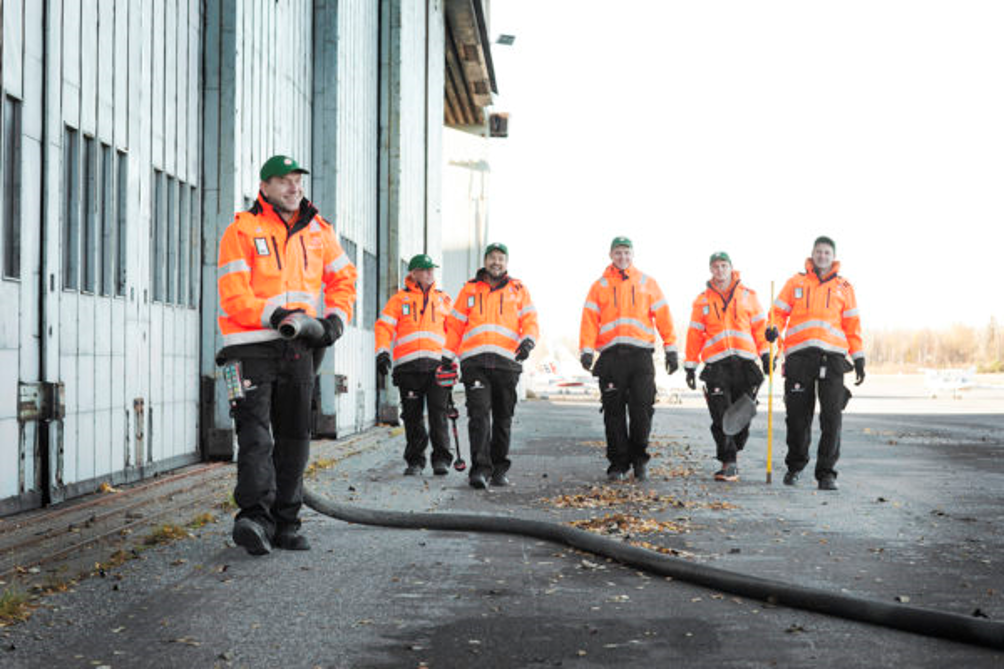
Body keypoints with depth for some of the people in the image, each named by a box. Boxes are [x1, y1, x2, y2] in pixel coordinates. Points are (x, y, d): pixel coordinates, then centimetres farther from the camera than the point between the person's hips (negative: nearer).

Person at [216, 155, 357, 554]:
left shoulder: (318, 230, 11)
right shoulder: (242, 231, -5)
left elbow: (343, 278, 20)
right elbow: (234, 298, -12)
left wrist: (336, 318, 2)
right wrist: (277, 316, -25)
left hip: (299, 349, 6)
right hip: (252, 346, -5)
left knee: (295, 436, 8)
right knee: (255, 431, -17)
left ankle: (285, 523, 16)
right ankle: (254, 515, -26)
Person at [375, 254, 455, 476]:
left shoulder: (443, 299, 20)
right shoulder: (399, 299, 13)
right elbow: (384, 326, 4)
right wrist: (382, 352, -10)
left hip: (437, 363, 1)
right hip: (408, 364, -1)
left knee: (438, 412, -8)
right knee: (412, 416, 1)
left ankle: (441, 458, -4)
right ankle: (415, 461, 9)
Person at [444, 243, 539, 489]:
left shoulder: (518, 289, 15)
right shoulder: (470, 289, 16)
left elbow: (530, 320, 7)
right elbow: (455, 324, 17)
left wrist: (528, 341, -13)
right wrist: (447, 356, 10)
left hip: (506, 362, 1)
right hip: (474, 361, -1)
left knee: (503, 418, 7)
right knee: (479, 414, -12)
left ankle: (499, 469, 17)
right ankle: (480, 469, -17)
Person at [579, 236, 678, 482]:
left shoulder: (647, 283, 15)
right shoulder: (600, 286, 13)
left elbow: (662, 316, 11)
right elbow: (589, 321, 4)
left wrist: (670, 349, 3)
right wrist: (586, 350, -9)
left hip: (641, 354, 0)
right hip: (611, 356, 0)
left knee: (642, 409, -5)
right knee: (614, 413, 0)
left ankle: (639, 460, 10)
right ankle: (618, 464, 6)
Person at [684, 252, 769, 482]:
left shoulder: (748, 296, 12)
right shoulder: (702, 301, 12)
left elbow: (759, 327, 11)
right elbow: (695, 334, 12)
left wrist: (765, 355, 2)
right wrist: (690, 366, 8)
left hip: (745, 362, 1)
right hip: (716, 366, -1)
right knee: (721, 418, -8)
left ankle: (732, 454, 22)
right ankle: (729, 463, -5)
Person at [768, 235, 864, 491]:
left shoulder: (843, 287, 15)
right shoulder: (795, 282, 14)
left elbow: (852, 325, 15)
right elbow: (779, 311, 12)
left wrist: (859, 359, 9)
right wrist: (774, 328, -10)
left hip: (832, 355, 0)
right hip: (799, 355, 0)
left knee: (831, 416, -8)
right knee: (797, 415, 1)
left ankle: (826, 472, -2)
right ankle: (795, 465, 20)